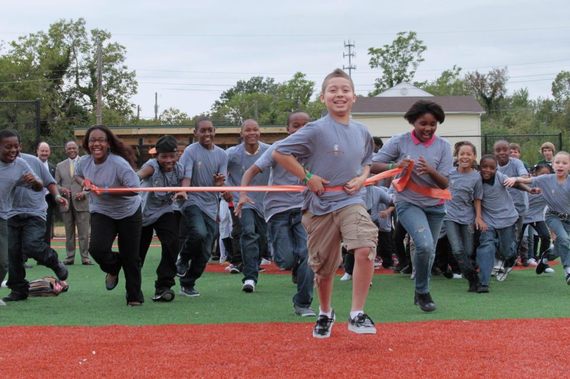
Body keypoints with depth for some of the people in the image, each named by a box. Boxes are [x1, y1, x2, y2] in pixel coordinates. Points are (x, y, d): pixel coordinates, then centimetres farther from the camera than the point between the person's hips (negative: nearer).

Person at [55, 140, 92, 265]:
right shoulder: (60, 166, 14)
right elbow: (56, 184, 13)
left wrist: (84, 193, -12)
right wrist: (61, 189, -9)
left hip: (81, 202, -2)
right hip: (66, 203, 2)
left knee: (84, 233, -4)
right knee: (69, 232, 6)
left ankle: (85, 257, 0)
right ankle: (69, 257, 11)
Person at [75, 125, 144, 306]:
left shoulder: (119, 163, -26)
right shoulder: (84, 161, -7)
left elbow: (134, 189, -30)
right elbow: (77, 174, 17)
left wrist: (106, 190, -31)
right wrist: (83, 182, -6)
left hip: (128, 212, -3)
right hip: (101, 212, 3)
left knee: (131, 257, 3)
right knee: (97, 248, -21)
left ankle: (135, 296, 23)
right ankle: (113, 268, 15)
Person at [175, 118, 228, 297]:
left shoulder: (221, 154, 9)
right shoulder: (190, 151, -3)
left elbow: (220, 185, 4)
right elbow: (186, 175, -15)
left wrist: (219, 182, -21)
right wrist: (183, 191, -36)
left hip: (211, 206, 4)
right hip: (193, 201, -4)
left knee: (205, 252, 4)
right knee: (199, 233, -31)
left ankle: (188, 284, 21)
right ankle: (183, 258, -1)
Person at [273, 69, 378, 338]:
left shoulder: (362, 132, 6)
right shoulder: (316, 130, -9)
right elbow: (279, 153, -9)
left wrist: (362, 178, 2)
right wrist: (307, 177, -10)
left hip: (351, 201, 2)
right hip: (320, 205, -2)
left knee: (364, 249, -24)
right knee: (323, 267, 10)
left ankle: (357, 315, -13)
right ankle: (325, 314, 37)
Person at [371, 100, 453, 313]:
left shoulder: (443, 146, -4)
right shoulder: (399, 142, -8)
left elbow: (444, 184, -7)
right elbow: (373, 166, -10)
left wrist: (430, 170, -28)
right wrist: (395, 166, -28)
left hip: (435, 205, 4)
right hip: (408, 203, -4)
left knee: (429, 251, 12)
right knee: (425, 245, -23)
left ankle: (421, 294, 35)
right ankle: (423, 292, -2)